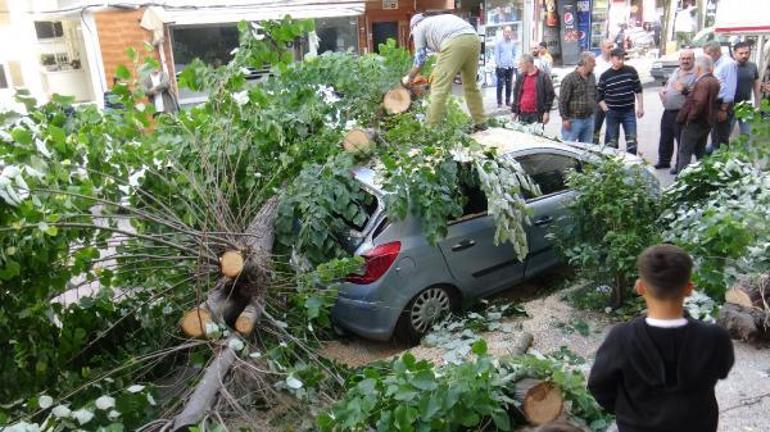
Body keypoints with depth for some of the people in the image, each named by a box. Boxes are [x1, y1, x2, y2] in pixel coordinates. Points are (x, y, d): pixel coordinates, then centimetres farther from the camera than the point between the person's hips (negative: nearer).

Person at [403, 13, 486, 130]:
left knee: (440, 87, -4)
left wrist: (409, 78, 33)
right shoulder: (440, 20, 41)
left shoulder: (419, 28, 22)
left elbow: (419, 58, 20)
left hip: (455, 42, -7)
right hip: (473, 40, 7)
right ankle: (480, 122, 23)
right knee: (471, 85, 20)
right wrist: (439, 70, 46)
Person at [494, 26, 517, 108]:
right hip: (501, 67, -4)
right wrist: (498, 64, -8)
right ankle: (499, 102, -2)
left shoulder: (513, 43, 9)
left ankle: (508, 101, 17)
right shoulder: (499, 42, -4)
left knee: (509, 85, 8)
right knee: (500, 85, -6)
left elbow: (514, 54, 16)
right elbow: (496, 55, -4)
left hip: (510, 67, 4)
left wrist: (512, 62, 4)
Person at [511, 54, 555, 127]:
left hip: (537, 115, -4)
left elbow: (550, 95, -3)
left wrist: (546, 112, -8)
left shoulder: (543, 76, -2)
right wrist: (514, 111, 13)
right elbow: (516, 95, 17)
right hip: (522, 114, 5)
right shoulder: (520, 77, 12)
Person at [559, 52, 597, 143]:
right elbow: (562, 101, -13)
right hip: (574, 120, -7)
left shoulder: (592, 77, 11)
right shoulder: (570, 78, -13)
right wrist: (565, 118, -15)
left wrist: (594, 110, 16)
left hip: (589, 119, 7)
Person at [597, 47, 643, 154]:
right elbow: (599, 96, 2)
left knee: (632, 140, 0)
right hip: (612, 113, -1)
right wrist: (606, 109, -5)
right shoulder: (605, 76, -3)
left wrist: (640, 107, 3)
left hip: (629, 112, 1)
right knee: (611, 141, 7)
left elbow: (638, 90, 7)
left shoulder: (631, 71, 1)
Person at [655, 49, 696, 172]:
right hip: (668, 111, 8)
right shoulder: (676, 71, 13)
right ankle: (664, 161, 32)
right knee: (665, 138, 17)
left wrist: (685, 90, -37)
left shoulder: (696, 75, -13)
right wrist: (663, 90, 3)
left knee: (682, 141, 2)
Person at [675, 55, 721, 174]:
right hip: (706, 122, 10)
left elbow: (698, 102, -30)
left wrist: (690, 117, -20)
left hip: (695, 123, -10)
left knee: (685, 152, -3)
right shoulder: (713, 81, 11)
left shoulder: (703, 82, -21)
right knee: (700, 151, 19)